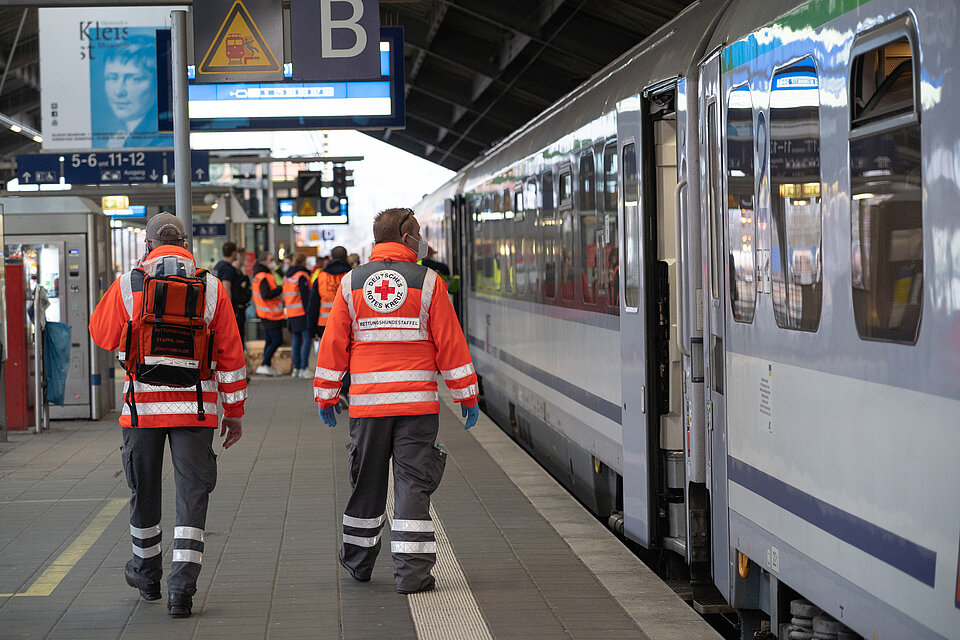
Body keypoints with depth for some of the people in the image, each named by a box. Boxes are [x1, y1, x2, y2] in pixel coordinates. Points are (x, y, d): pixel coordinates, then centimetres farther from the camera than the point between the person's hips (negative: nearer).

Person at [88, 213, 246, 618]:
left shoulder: (127, 286, -2)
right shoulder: (212, 288, 0)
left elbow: (102, 335, 11)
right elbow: (230, 355, 2)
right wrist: (234, 412, 9)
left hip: (142, 405, 0)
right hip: (196, 408, 0)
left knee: (144, 490, 18)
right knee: (192, 495, 1)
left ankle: (146, 573, 35)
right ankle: (182, 589, -8)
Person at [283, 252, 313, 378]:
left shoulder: (287, 277, 15)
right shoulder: (302, 276, -10)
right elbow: (305, 296, -15)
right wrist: (308, 313, -14)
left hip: (291, 314, 8)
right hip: (302, 313, -8)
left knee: (296, 341, 11)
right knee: (307, 340, -8)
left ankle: (296, 368, 11)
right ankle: (304, 369, -13)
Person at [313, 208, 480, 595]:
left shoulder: (351, 283, 5)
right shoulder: (427, 282, -2)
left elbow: (333, 344, 5)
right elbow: (450, 344, -2)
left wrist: (326, 397, 13)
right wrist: (466, 396, 5)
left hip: (367, 402, 3)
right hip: (417, 402, -2)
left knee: (366, 483, 15)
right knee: (413, 484, -1)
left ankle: (358, 560, 30)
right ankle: (412, 572, -5)